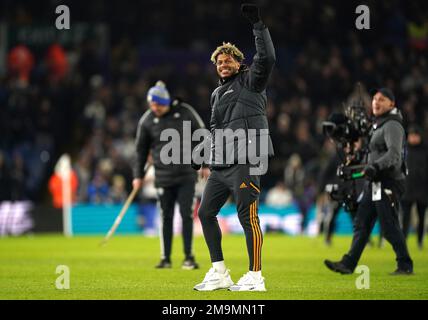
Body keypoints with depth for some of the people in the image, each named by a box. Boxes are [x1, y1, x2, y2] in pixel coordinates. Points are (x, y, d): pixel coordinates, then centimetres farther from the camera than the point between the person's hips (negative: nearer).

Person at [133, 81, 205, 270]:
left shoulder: (184, 112, -4)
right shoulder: (147, 120, 0)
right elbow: (141, 148, 11)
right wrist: (138, 175, 10)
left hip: (186, 174, -1)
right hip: (163, 176, 1)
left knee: (186, 215, -4)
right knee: (166, 217, 3)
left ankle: (188, 257, 4)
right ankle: (165, 258, 11)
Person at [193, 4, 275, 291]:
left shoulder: (250, 81, 2)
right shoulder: (217, 94, 23)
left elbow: (267, 58, -16)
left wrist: (258, 24, -17)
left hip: (245, 162, -9)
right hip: (220, 165, 9)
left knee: (247, 216, -12)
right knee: (206, 213, 8)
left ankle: (255, 277, -8)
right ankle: (219, 273, 15)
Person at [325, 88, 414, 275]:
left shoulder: (392, 125, -11)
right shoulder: (379, 125, 21)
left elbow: (394, 154, -25)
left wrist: (375, 167, -36)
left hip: (388, 183, -10)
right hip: (374, 183, 10)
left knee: (389, 227, -9)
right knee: (361, 224, 5)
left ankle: (405, 266, 0)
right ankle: (348, 264, 3)